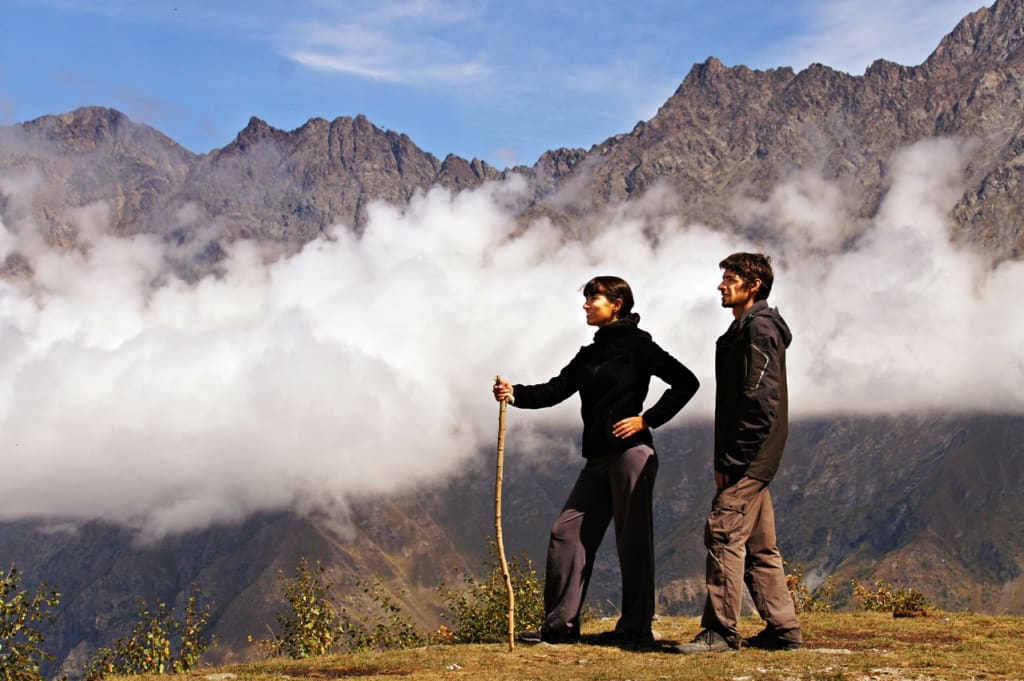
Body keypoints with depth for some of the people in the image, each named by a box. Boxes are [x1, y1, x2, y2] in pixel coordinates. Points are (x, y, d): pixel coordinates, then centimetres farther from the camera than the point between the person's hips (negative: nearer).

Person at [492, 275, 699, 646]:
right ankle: (560, 623, 7)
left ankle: (636, 627, 3)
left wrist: (648, 419, -11)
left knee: (632, 539, -3)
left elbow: (686, 382, -6)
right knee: (567, 533, 3)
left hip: (631, 452, -8)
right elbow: (556, 390, 9)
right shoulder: (590, 354, 19)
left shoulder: (636, 345, -3)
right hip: (598, 459, 8)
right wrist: (516, 394, -9)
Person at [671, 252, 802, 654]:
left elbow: (758, 400, -20)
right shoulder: (746, 328, 21)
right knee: (759, 546, 12)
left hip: (748, 458, -11)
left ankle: (721, 631, -10)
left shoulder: (759, 328, -11)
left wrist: (732, 459, -21)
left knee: (724, 534, -12)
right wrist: (728, 458, 16)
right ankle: (783, 629, 16)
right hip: (752, 460, 11)